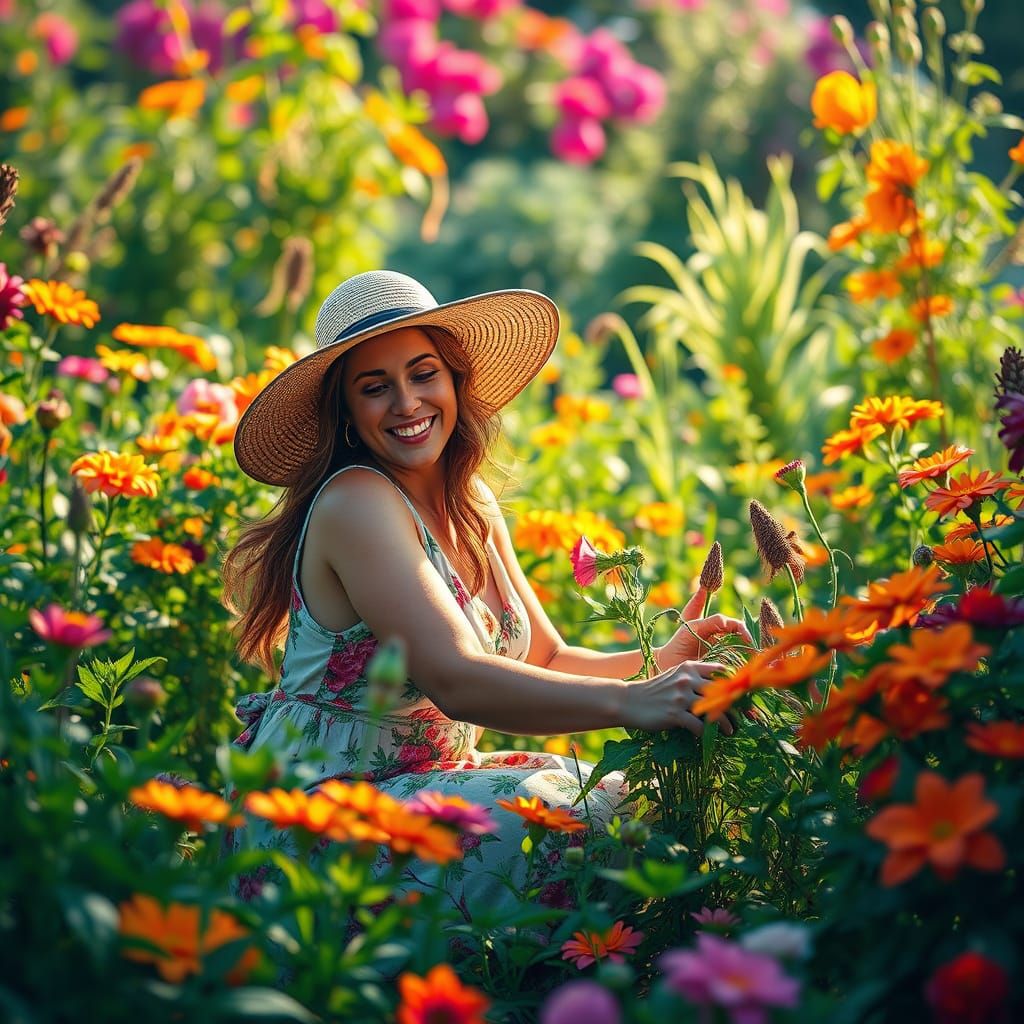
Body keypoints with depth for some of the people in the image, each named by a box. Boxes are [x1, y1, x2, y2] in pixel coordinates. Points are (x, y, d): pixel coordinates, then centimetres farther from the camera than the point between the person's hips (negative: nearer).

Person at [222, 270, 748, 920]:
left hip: (429, 778, 8)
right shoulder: (355, 503, -18)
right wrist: (628, 702, -41)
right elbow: (456, 681, -30)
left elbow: (545, 660, 8)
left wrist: (663, 662, -11)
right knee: (572, 819, -27)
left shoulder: (470, 503, 9)